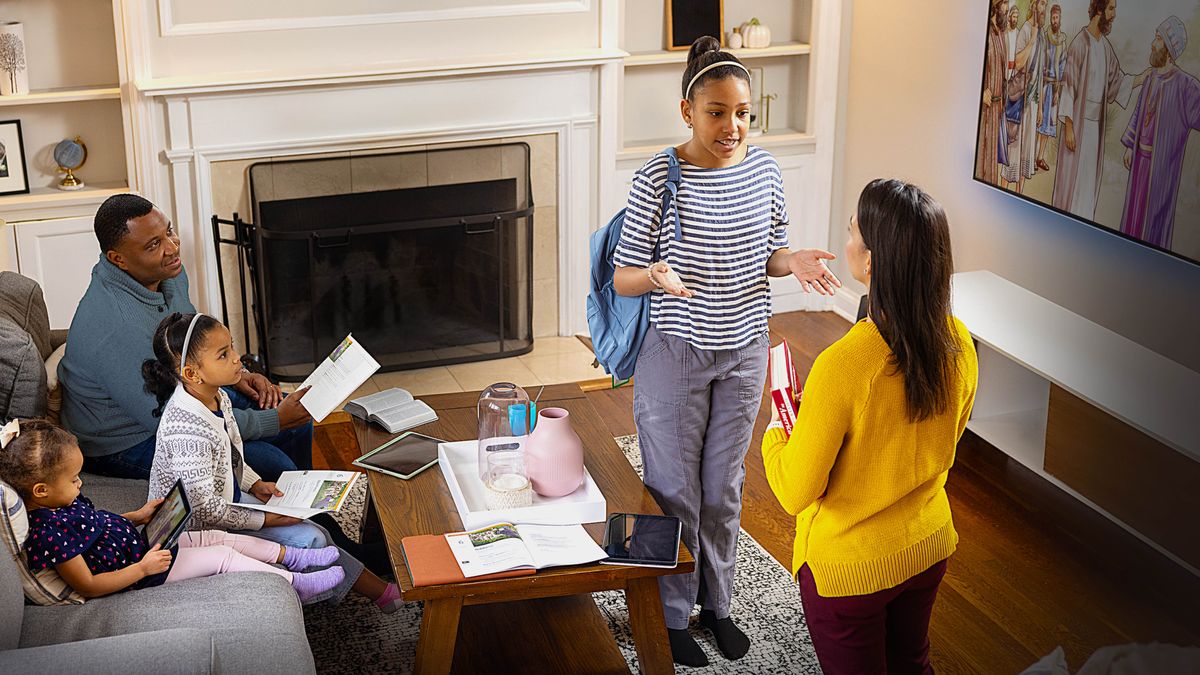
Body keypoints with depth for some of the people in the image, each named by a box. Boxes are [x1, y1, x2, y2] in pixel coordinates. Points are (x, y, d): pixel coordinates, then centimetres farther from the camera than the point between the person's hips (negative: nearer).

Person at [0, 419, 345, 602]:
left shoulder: (63, 501, -1)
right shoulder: (48, 532, -31)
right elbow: (88, 587, -29)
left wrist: (136, 517, 10)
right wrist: (143, 568, -26)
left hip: (141, 543, 10)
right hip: (134, 573, -10)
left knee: (216, 536, 10)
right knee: (223, 556, -6)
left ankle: (292, 556, 22)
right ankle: (296, 583, 7)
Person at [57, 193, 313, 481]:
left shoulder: (169, 272, -6)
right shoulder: (114, 327, -35)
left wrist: (236, 375, -2)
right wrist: (271, 422, -24)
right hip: (129, 443, -9)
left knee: (298, 423, 9)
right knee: (272, 467, -20)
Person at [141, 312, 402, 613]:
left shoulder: (217, 397, -4)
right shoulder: (185, 430, -33)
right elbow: (207, 510, -28)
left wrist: (255, 485, 2)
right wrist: (265, 520, -18)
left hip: (231, 499, 9)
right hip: (202, 528, -9)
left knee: (316, 534, 2)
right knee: (310, 541, -10)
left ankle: (380, 589, 13)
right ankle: (383, 593, 7)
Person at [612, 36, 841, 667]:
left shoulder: (764, 170, -3)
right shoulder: (658, 179, -17)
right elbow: (622, 276, -12)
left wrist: (796, 260, -13)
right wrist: (656, 276, -34)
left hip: (743, 353, 4)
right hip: (675, 354, -4)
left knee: (723, 489, 18)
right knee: (675, 491, 9)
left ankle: (716, 602, 37)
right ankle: (671, 615, 28)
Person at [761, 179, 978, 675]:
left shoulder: (841, 367, -34)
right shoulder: (959, 343, -14)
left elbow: (796, 493, -22)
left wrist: (775, 436, -2)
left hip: (848, 568, -5)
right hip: (929, 544, 6)